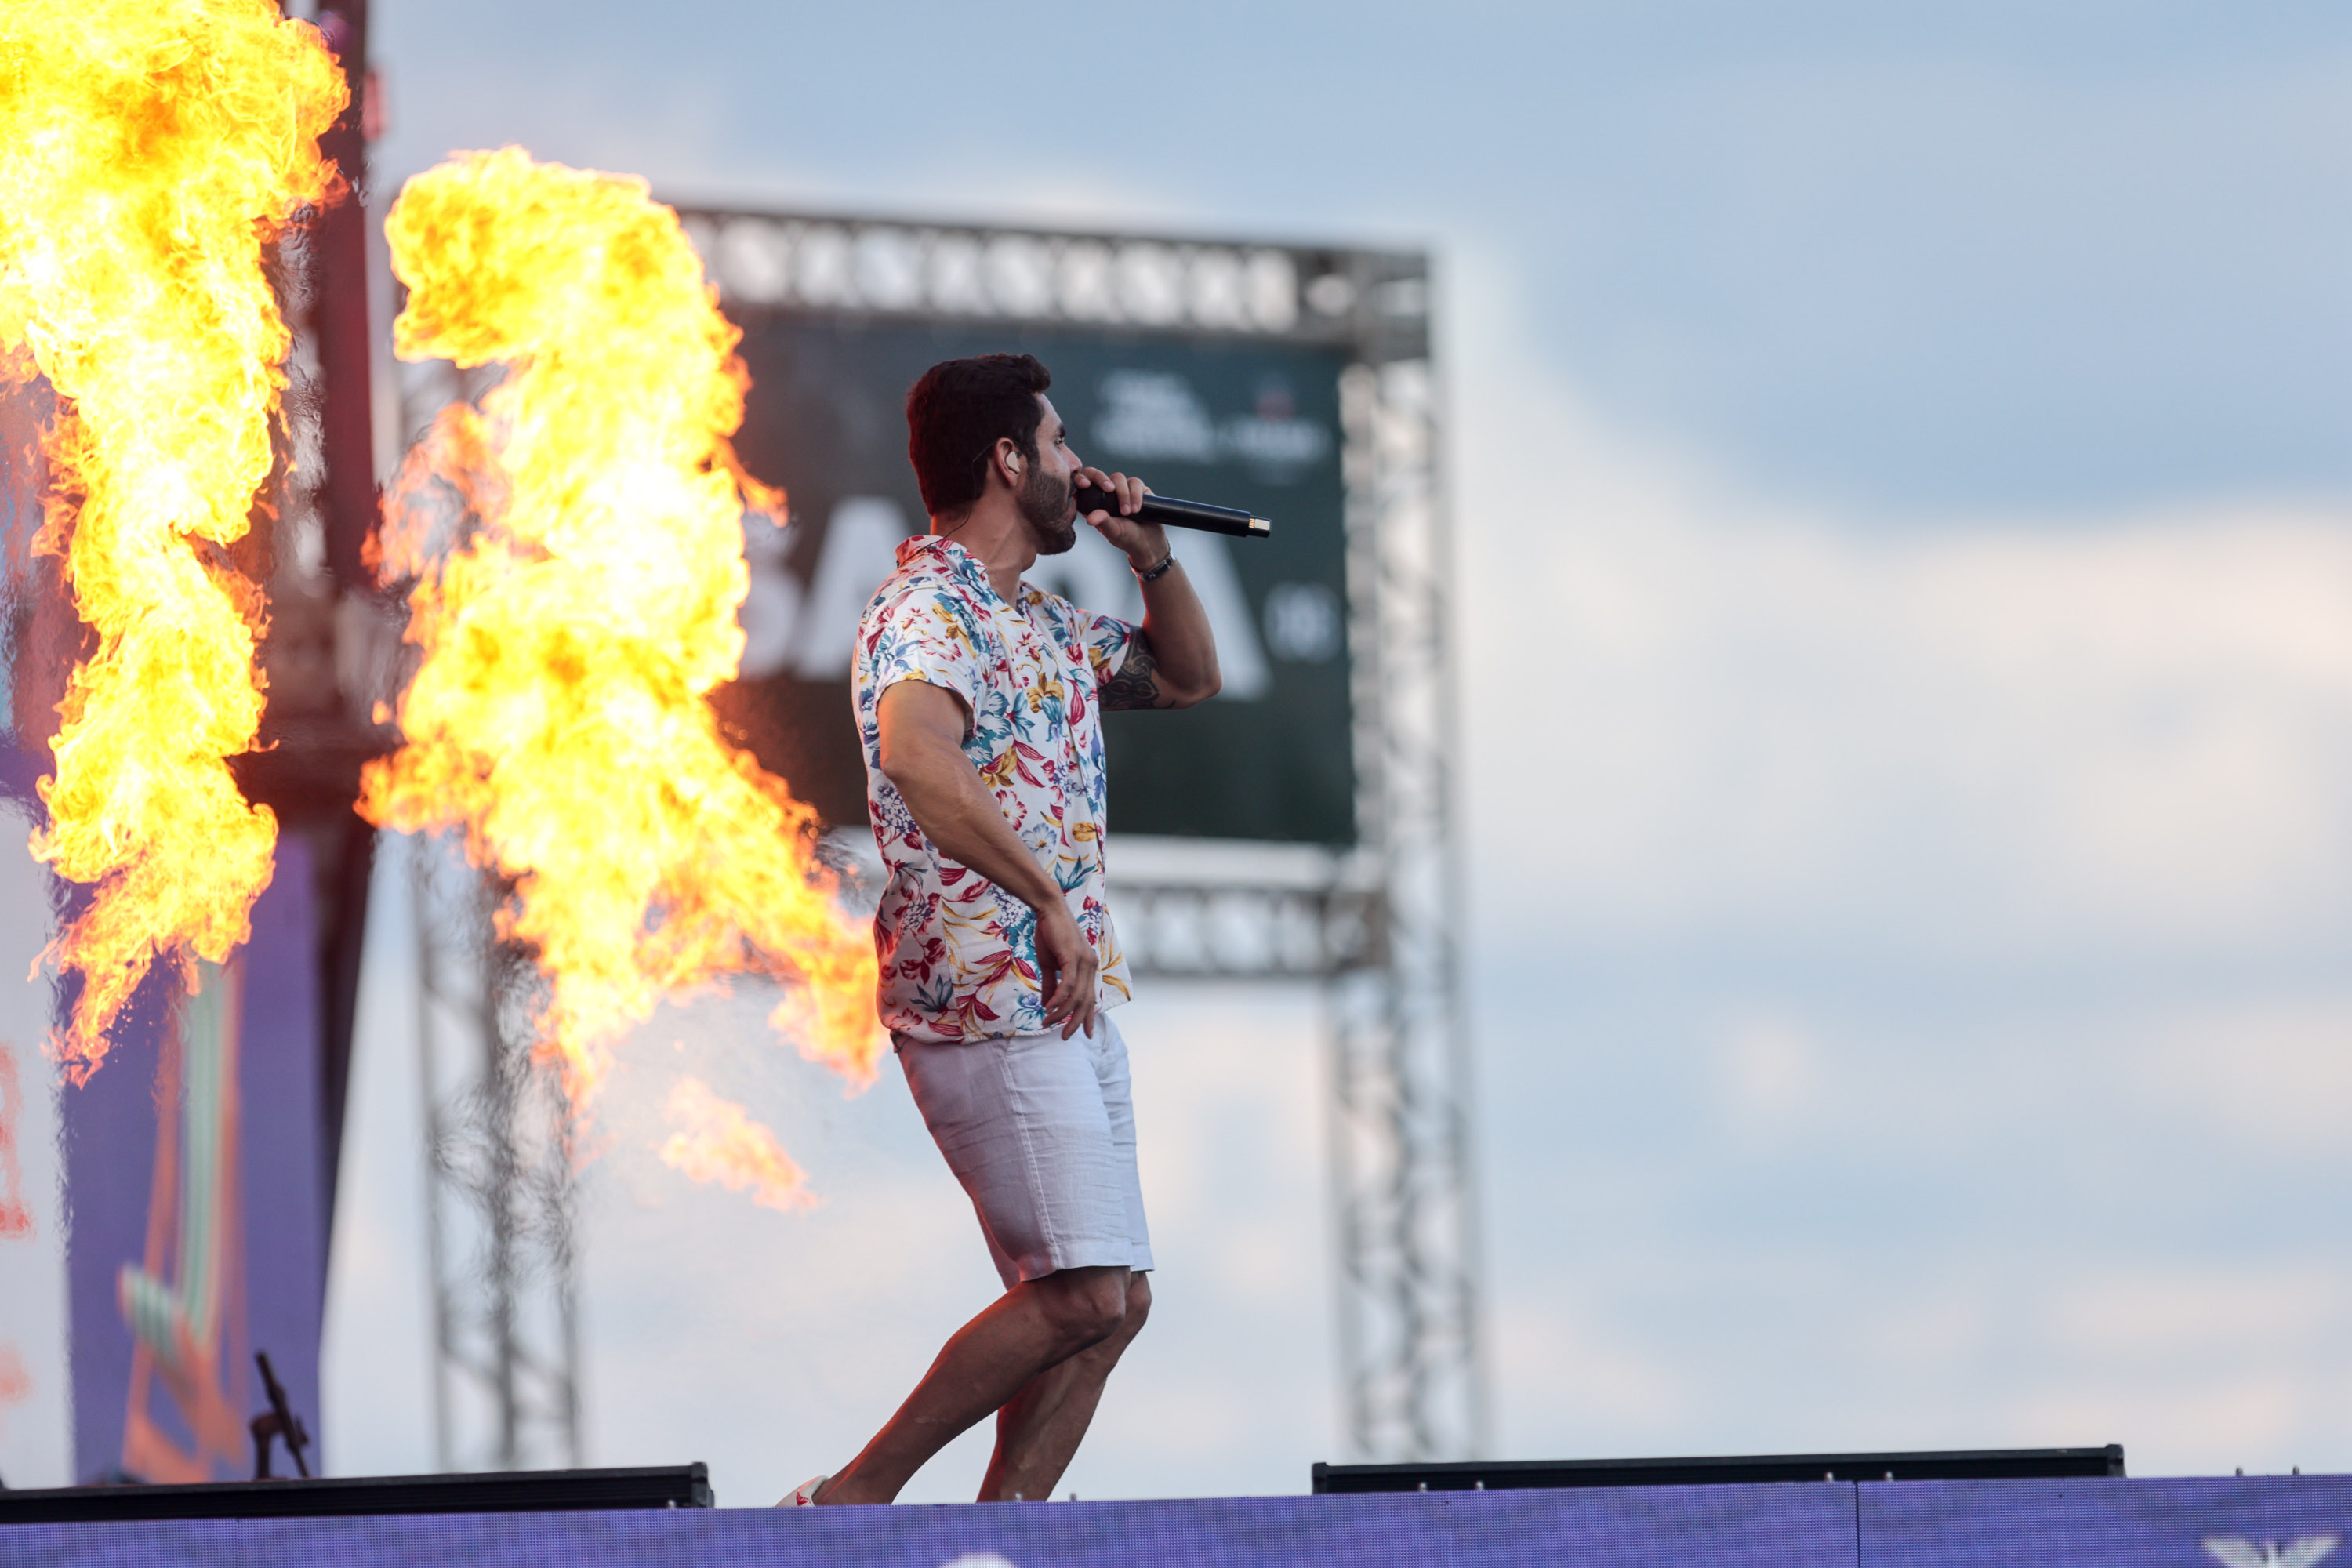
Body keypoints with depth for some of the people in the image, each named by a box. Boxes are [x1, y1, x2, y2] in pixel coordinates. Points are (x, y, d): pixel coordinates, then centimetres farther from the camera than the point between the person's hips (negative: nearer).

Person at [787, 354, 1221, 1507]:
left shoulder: (1042, 624, 19)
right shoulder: (928, 611, -11)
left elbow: (1188, 677, 34)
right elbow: (917, 753, -31)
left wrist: (1149, 555, 16)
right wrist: (1048, 895, -29)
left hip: (1074, 1002, 10)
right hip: (987, 1006, -10)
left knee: (1113, 1301, 5)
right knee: (1080, 1295, -16)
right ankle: (851, 1501, -9)